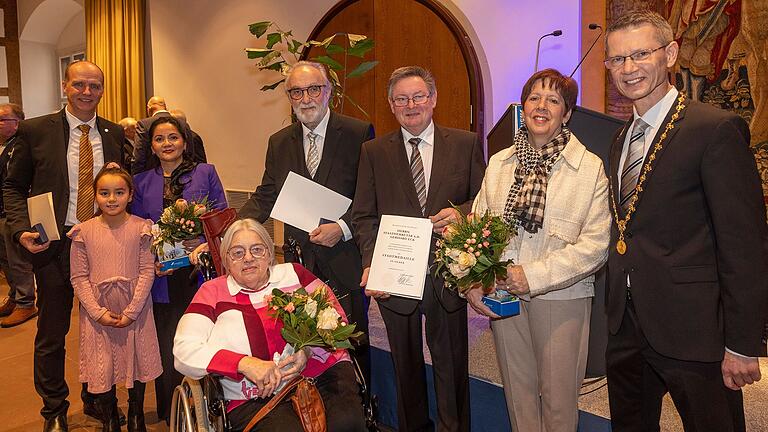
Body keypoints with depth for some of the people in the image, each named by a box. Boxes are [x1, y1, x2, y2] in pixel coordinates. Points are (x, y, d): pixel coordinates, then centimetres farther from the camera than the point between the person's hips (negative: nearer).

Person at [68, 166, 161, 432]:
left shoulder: (141, 228, -7)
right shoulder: (84, 232, -5)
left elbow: (147, 272, -8)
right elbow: (79, 277, -3)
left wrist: (131, 311, -12)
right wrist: (99, 312, -11)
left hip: (135, 313, 0)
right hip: (97, 315, 1)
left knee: (137, 365, 12)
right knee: (101, 369, 9)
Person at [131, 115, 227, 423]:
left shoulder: (205, 173, 6)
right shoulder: (141, 183, 11)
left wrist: (206, 245, -14)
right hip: (163, 279, 2)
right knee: (168, 351, 6)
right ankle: (172, 417, 23)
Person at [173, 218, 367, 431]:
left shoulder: (294, 274, 14)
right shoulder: (213, 292, 10)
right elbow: (184, 351, -1)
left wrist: (309, 349, -11)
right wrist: (245, 364, -15)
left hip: (324, 373, 2)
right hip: (256, 397, -1)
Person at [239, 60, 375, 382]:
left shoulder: (359, 133, -5)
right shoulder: (279, 142, 9)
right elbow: (265, 198, 7)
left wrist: (343, 228, -19)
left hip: (345, 262, -3)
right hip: (299, 262, 3)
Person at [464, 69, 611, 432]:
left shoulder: (590, 168, -5)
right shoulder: (498, 164, 7)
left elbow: (596, 244, -11)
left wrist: (534, 276, -18)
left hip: (561, 297, -3)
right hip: (501, 296, 3)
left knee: (558, 395, 8)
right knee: (517, 390, 16)